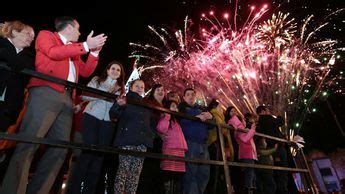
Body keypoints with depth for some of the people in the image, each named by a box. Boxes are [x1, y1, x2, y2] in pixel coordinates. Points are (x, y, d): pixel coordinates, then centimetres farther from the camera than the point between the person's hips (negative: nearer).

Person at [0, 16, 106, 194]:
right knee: (29, 143, -13)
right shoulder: (46, 35, 15)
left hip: (66, 99, 7)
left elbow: (86, 71, 24)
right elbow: (54, 52, -7)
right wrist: (85, 45, -3)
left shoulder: (73, 50, 31)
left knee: (60, 147, 0)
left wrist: (94, 51, 16)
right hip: (46, 93, -6)